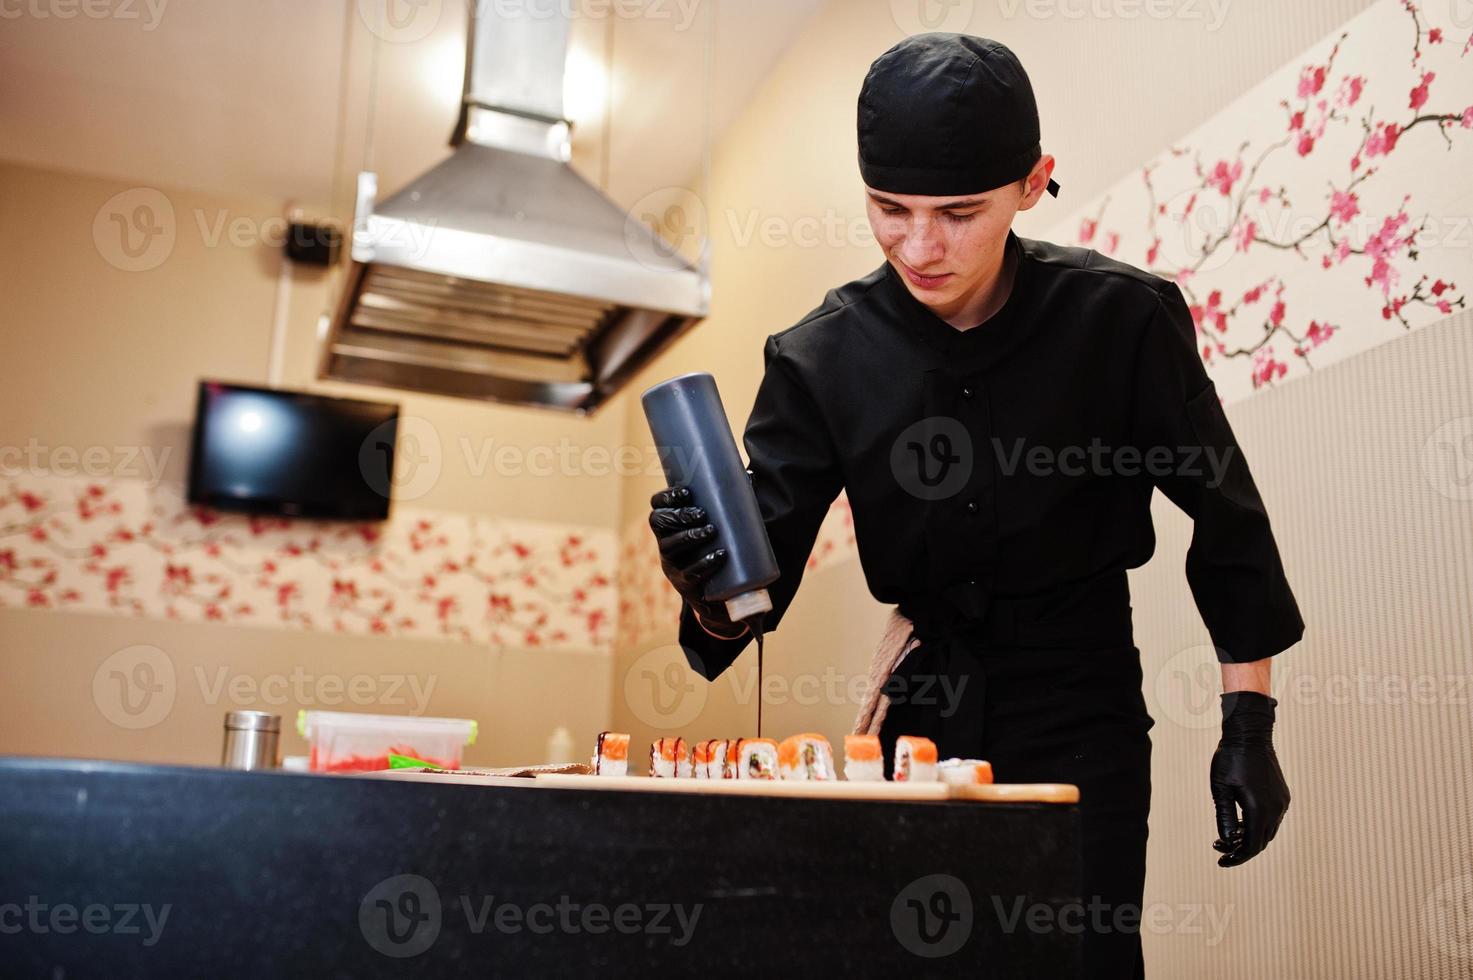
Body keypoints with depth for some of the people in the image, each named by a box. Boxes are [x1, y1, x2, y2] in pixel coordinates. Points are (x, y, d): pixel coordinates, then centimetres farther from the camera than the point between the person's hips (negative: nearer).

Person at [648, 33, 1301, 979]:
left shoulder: (1124, 318, -13)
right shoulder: (821, 357, -8)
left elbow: (1226, 517, -2)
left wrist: (1250, 726, -3)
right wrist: (713, 593, -33)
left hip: (1082, 724, -2)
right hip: (927, 713, 2)